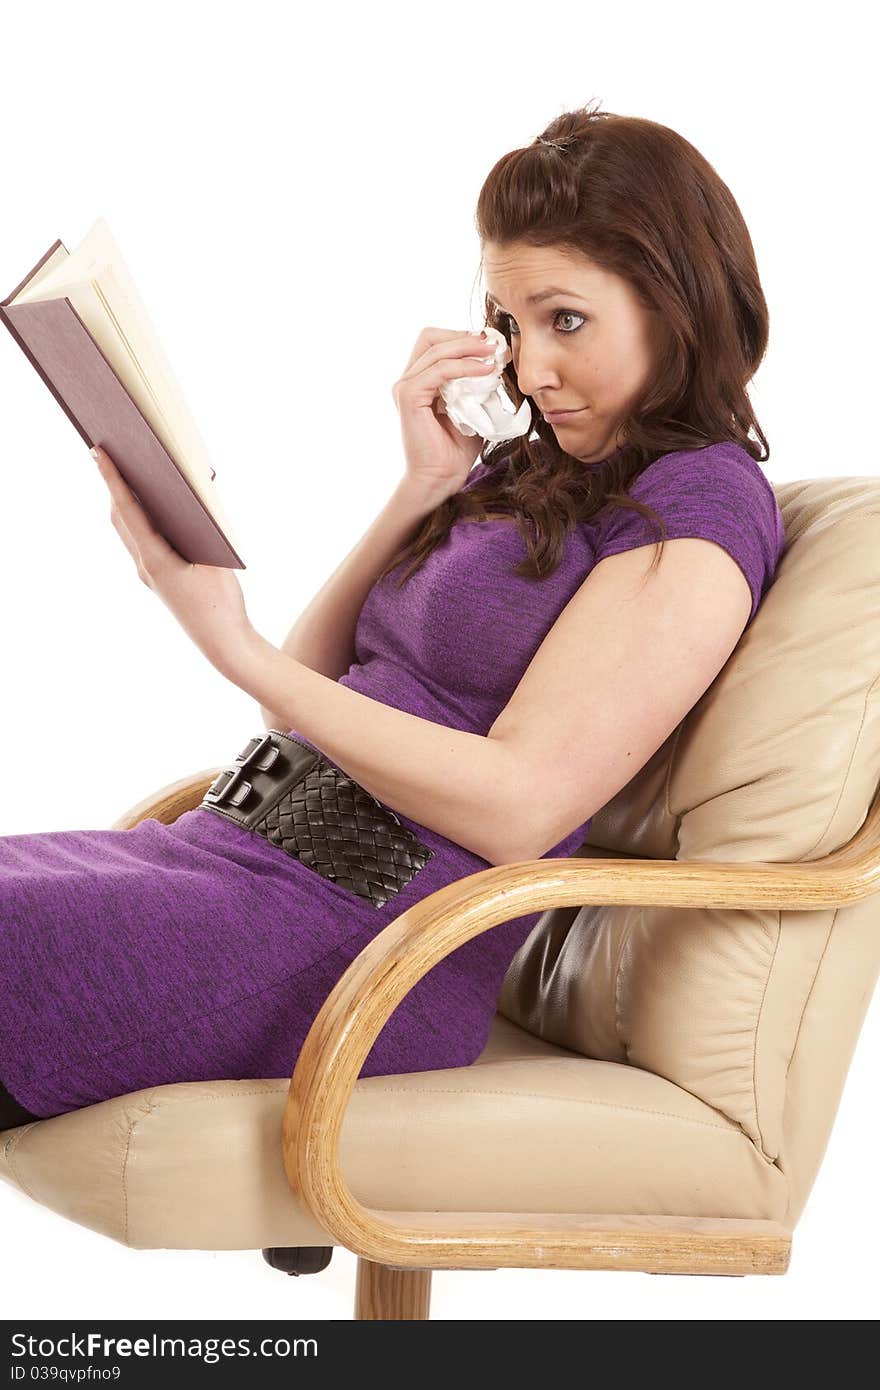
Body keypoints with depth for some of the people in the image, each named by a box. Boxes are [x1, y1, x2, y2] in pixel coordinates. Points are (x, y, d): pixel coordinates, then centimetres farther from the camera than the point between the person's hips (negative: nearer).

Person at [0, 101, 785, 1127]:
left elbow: (517, 807, -17)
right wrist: (423, 487, 3)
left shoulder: (698, 505, -6)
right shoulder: (532, 468, 18)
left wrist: (237, 650, -17)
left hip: (363, 934, -8)